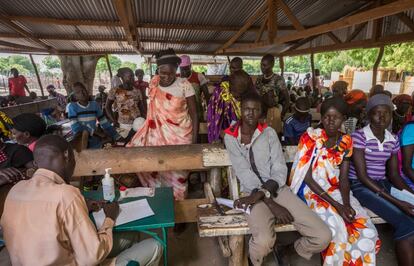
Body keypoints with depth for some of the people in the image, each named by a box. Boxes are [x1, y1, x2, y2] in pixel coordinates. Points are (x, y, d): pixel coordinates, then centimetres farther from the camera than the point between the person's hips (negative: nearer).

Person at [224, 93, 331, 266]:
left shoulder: (269, 133, 4)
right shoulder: (231, 138, -2)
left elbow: (280, 170, -4)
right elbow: (245, 175, -10)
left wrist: (259, 194, -19)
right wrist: (272, 204, -17)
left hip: (278, 188, 3)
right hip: (253, 192, -3)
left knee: (323, 236, -11)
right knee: (264, 241, -32)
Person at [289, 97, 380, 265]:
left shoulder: (346, 141, 1)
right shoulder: (310, 137, -13)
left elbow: (344, 178, 1)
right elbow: (307, 177, -15)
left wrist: (347, 204, -18)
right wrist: (336, 204, -20)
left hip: (335, 189, 5)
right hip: (311, 190, -4)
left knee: (366, 229, -12)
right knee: (336, 229, -24)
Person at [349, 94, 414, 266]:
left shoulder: (393, 140, 7)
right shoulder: (358, 137, -13)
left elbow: (393, 174, 9)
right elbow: (362, 176, -16)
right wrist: (395, 201, -20)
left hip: (384, 185, 6)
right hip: (361, 186, -6)